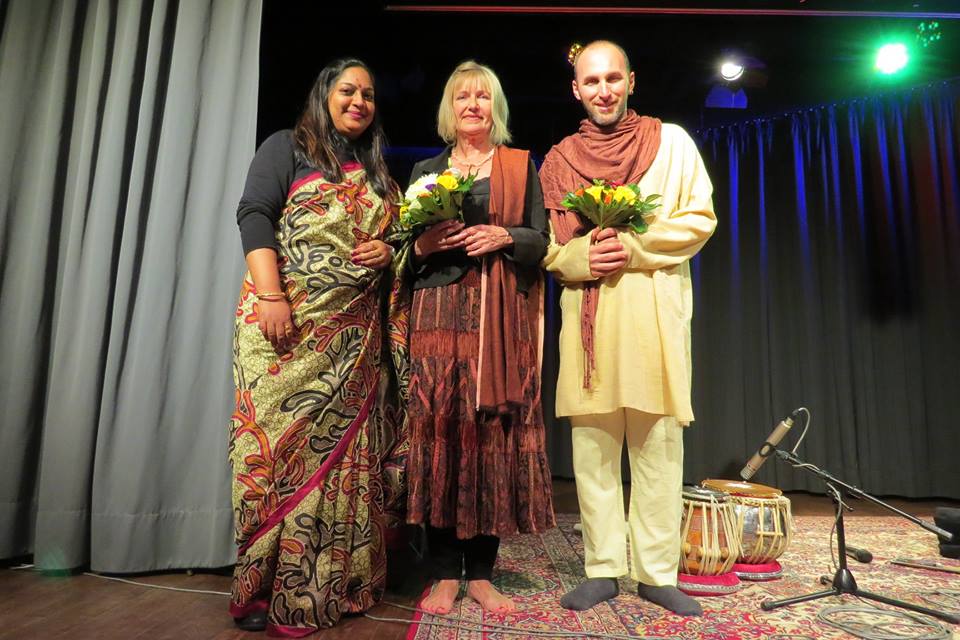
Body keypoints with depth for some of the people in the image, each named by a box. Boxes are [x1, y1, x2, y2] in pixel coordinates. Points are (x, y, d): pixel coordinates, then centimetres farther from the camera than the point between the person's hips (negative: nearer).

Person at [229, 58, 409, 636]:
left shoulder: (378, 172, 22)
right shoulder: (287, 148, 7)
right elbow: (255, 216, -6)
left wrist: (389, 251, 1)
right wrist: (270, 295, -19)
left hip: (358, 333, 5)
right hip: (289, 322, -4)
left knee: (348, 446, 4)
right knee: (283, 436, -6)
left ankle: (338, 582, 16)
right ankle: (266, 587, 7)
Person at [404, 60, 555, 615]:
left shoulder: (522, 167, 15)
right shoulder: (427, 169, 18)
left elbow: (540, 242, 7)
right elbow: (405, 251, 13)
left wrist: (504, 237, -12)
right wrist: (427, 243, -8)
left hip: (503, 316, 0)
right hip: (441, 313, 1)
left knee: (494, 432, -4)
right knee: (440, 429, -5)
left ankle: (481, 572, 8)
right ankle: (445, 573, 6)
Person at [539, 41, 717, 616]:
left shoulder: (671, 141, 11)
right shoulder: (559, 160, 15)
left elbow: (700, 218, 3)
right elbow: (546, 245, 12)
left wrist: (633, 247, -11)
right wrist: (581, 257, -9)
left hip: (654, 310, -1)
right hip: (587, 315, 2)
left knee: (658, 445, 0)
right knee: (593, 446, 2)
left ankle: (657, 572, 13)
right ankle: (603, 569, 14)